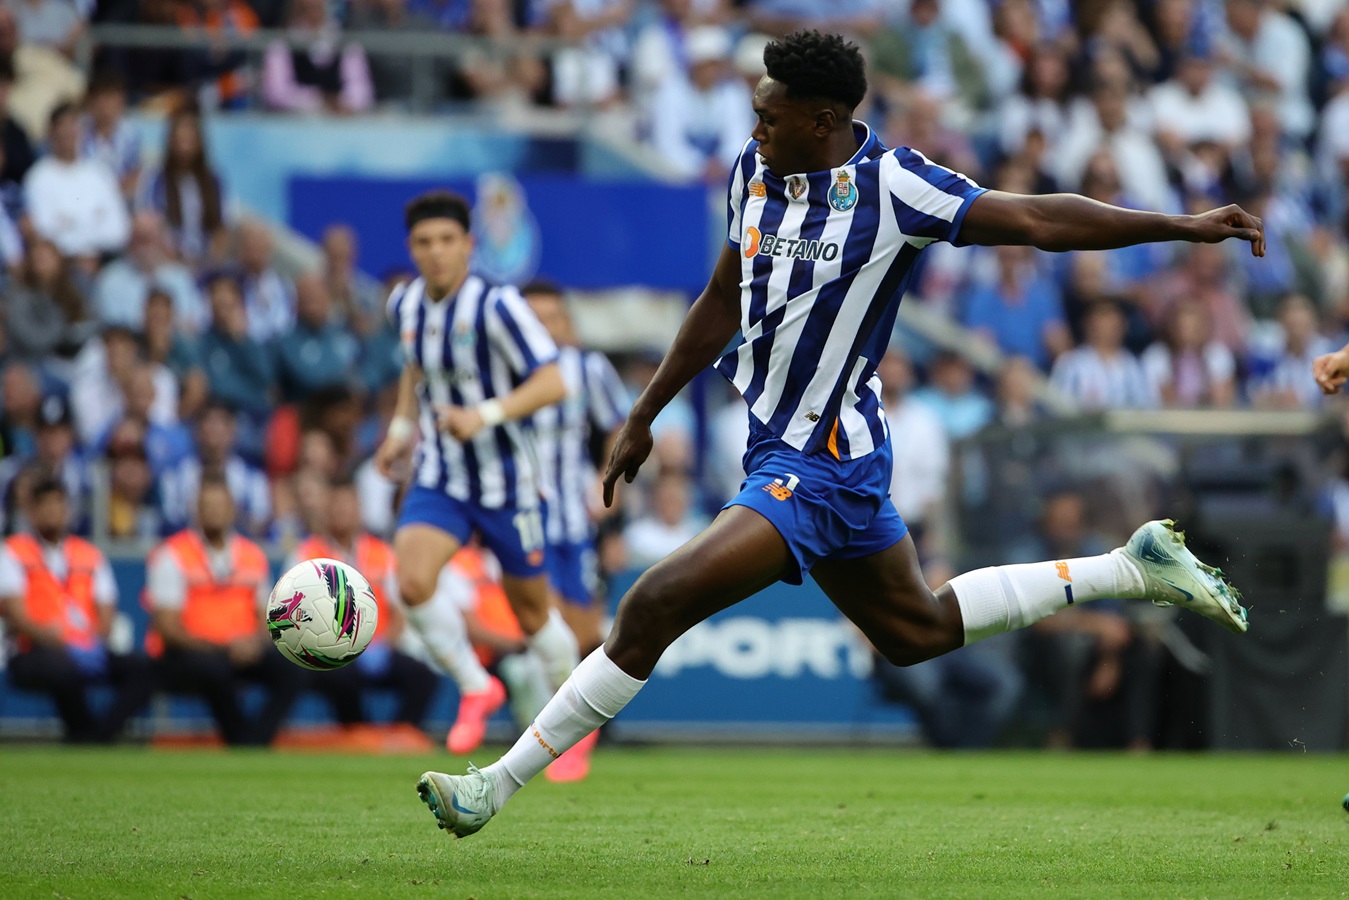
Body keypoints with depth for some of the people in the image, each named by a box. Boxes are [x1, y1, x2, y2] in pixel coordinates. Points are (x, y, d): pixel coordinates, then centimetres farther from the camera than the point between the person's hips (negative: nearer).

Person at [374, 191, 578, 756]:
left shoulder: (495, 307, -19)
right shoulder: (405, 305, 0)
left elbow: (551, 384, -23)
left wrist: (485, 416, -35)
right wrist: (403, 427, 10)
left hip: (505, 484, -4)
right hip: (439, 478, 4)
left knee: (531, 612, 8)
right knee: (412, 583, -20)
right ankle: (476, 689, 3)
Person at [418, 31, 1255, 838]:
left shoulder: (891, 186, -19)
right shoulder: (756, 170, 3)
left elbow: (1042, 220, -17)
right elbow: (723, 302, 15)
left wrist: (1183, 225, -23)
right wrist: (643, 418, 19)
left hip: (821, 465, -9)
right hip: (780, 445, 9)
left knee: (654, 605, -18)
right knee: (917, 629, 25)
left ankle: (498, 784, -10)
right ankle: (1134, 569, 36)